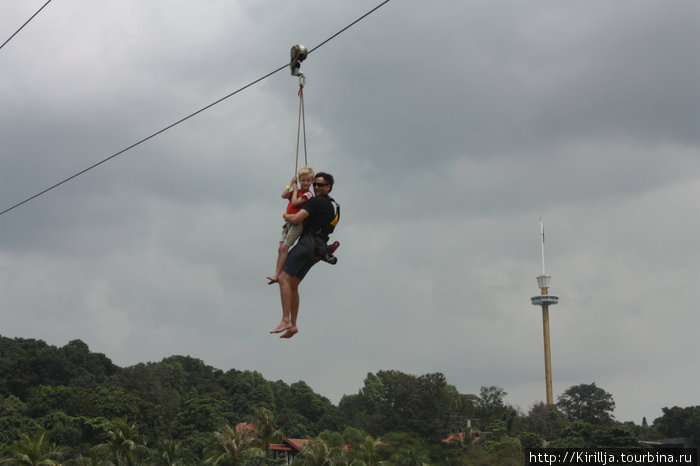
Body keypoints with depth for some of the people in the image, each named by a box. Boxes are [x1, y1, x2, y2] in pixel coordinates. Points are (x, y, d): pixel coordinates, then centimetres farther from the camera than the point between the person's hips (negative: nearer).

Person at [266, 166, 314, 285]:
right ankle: (276, 273, 8)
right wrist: (291, 184, 6)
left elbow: (295, 203, -16)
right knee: (280, 248, 5)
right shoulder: (297, 191, 17)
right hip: (289, 222, 8)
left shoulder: (308, 194, -8)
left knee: (284, 247, -15)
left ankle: (278, 274, -14)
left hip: (298, 223, -8)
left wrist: (295, 189, -4)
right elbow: (284, 195, 6)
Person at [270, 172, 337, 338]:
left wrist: (286, 216, 8)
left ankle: (286, 320, -25)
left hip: (308, 242, -10)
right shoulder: (333, 206, 22)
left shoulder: (316, 202, -8)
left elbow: (296, 219, -14)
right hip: (318, 249, 10)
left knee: (284, 278, -15)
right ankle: (293, 325, 6)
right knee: (293, 285, 11)